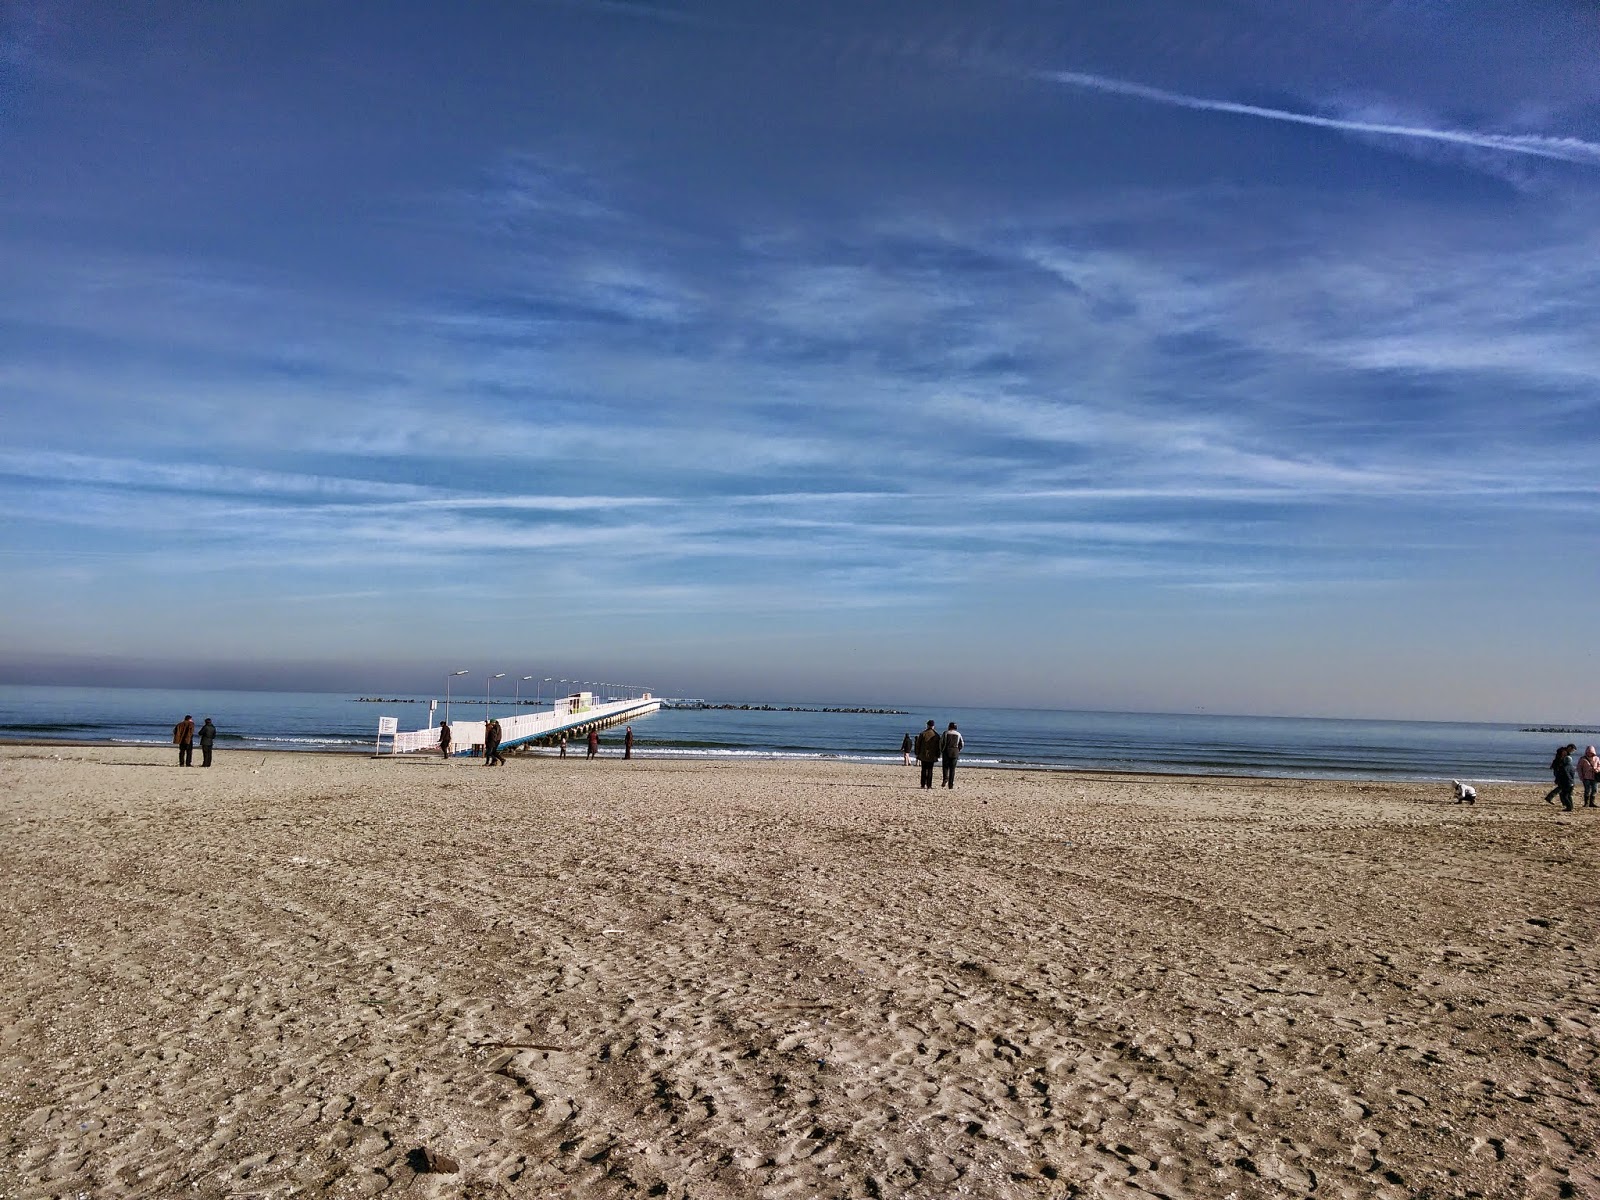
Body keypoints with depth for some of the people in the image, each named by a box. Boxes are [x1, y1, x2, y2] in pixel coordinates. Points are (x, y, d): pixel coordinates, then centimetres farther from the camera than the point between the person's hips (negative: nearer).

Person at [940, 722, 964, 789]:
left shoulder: (946, 733, -1)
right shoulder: (958, 734, 5)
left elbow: (941, 742, -4)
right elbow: (962, 744, 6)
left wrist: (941, 750, 8)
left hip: (946, 752, -2)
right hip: (955, 753, 2)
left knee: (946, 767, 7)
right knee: (952, 769, 5)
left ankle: (945, 779, -17)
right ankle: (951, 785, 2)